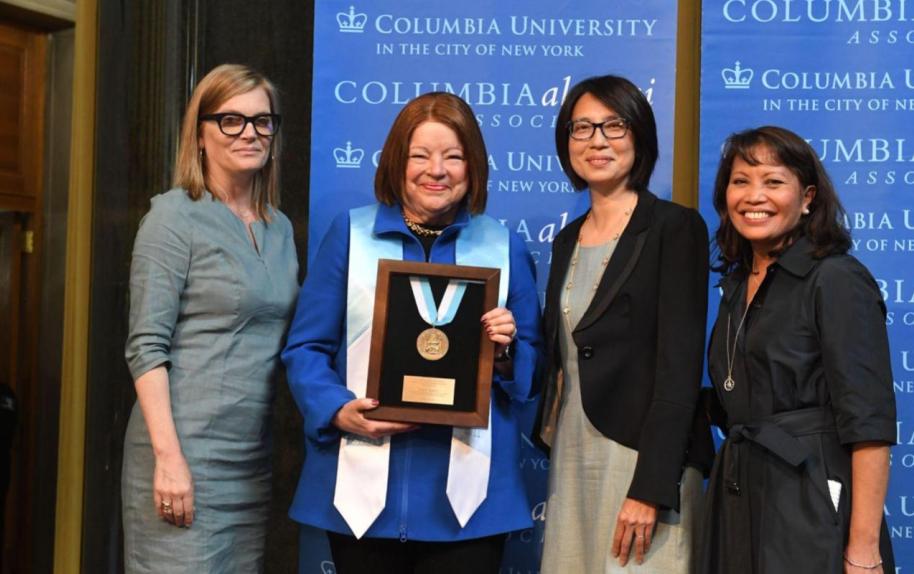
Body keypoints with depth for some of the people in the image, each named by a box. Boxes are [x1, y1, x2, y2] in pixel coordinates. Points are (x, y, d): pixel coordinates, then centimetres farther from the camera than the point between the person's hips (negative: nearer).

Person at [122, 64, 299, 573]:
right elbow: (147, 346, -11)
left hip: (255, 461, 6)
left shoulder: (280, 228, 13)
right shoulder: (176, 215, -5)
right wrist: (169, 456, -19)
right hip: (183, 455, -6)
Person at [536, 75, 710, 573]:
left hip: (640, 455, -6)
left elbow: (679, 365, -14)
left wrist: (650, 487, -19)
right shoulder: (568, 240, 13)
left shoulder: (674, 228, -7)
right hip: (570, 457, 6)